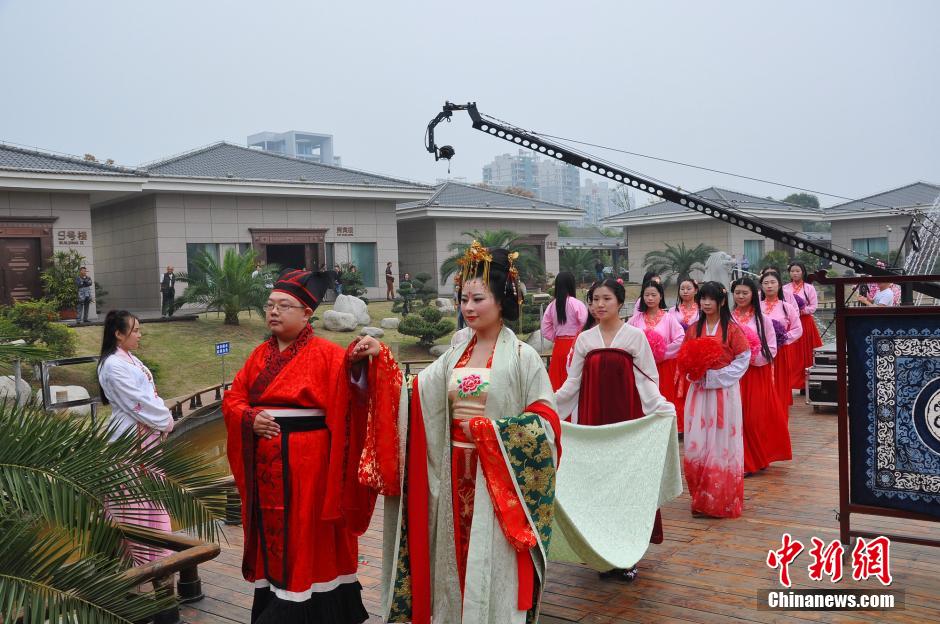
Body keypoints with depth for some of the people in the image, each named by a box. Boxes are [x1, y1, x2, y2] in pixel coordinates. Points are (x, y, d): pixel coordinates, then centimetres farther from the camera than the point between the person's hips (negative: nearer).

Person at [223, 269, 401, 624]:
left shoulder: (326, 354, -5)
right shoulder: (260, 355, 11)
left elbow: (350, 393, -20)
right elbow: (232, 400, 10)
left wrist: (361, 360, -40)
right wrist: (250, 420, -11)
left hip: (308, 468, -5)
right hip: (266, 469, 5)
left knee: (307, 542, 3)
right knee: (273, 542, 13)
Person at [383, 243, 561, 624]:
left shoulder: (521, 356, -8)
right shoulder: (455, 356, 8)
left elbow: (546, 420, -10)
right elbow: (413, 393, 0)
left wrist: (486, 428, -15)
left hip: (498, 477, -5)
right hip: (457, 477, 5)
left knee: (493, 569, 1)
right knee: (458, 563, 14)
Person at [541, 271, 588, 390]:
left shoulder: (552, 305, 3)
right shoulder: (576, 304, -10)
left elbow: (545, 329, 6)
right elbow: (585, 324, -15)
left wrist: (556, 338, 12)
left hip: (558, 346, 5)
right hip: (574, 345, -5)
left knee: (557, 378, 10)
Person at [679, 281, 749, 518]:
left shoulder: (732, 329, -3)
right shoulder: (693, 329, 9)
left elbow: (743, 360, -5)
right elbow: (685, 359, 15)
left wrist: (715, 376, -12)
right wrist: (693, 372, -6)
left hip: (724, 392, -4)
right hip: (698, 392, 4)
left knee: (722, 444, 1)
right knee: (696, 444, 2)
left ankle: (722, 500, 10)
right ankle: (700, 499, 13)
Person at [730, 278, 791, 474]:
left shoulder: (763, 320, -1)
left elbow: (771, 350, -3)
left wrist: (751, 358, -14)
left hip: (758, 374, -1)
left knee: (757, 417, 0)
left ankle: (758, 459, 14)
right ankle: (741, 461, 13)